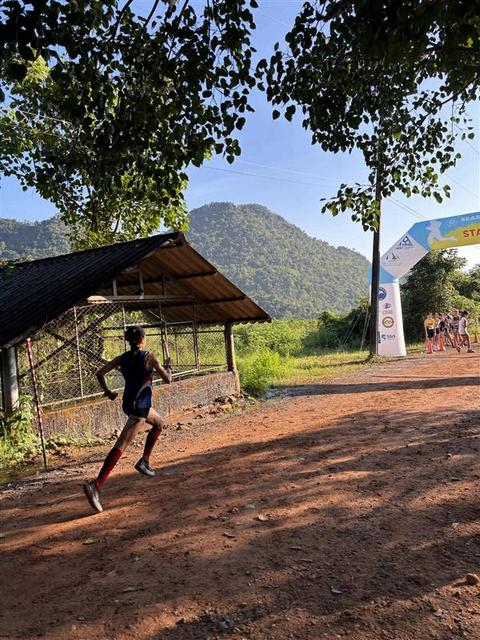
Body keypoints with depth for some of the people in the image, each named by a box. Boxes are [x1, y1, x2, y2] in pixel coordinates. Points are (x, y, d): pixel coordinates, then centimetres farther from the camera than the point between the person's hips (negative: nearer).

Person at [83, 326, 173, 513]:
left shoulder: (122, 358, 3)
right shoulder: (149, 356, -12)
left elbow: (100, 373, 2)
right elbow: (167, 380, -10)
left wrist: (107, 392, 12)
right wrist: (168, 367, 9)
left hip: (128, 403, 7)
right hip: (139, 406, -7)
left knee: (159, 423, 29)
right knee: (121, 445, -4)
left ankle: (144, 461, 31)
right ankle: (96, 485, -14)